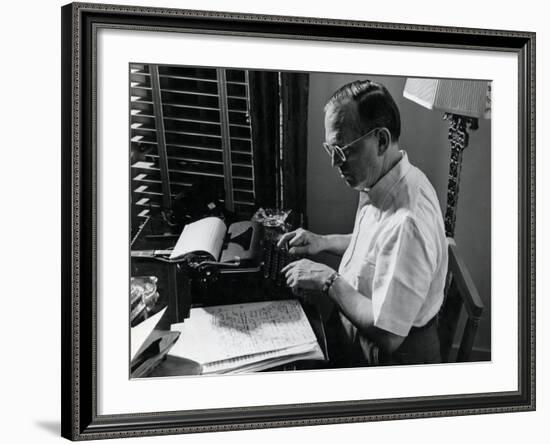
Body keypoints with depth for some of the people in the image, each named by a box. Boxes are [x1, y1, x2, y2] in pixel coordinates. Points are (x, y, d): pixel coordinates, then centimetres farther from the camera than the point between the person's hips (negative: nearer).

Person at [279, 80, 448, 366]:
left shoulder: (407, 221, -35)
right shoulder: (380, 182, -3)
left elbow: (386, 336, -32)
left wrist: (328, 280, -24)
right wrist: (325, 242, 6)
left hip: (396, 356, -9)